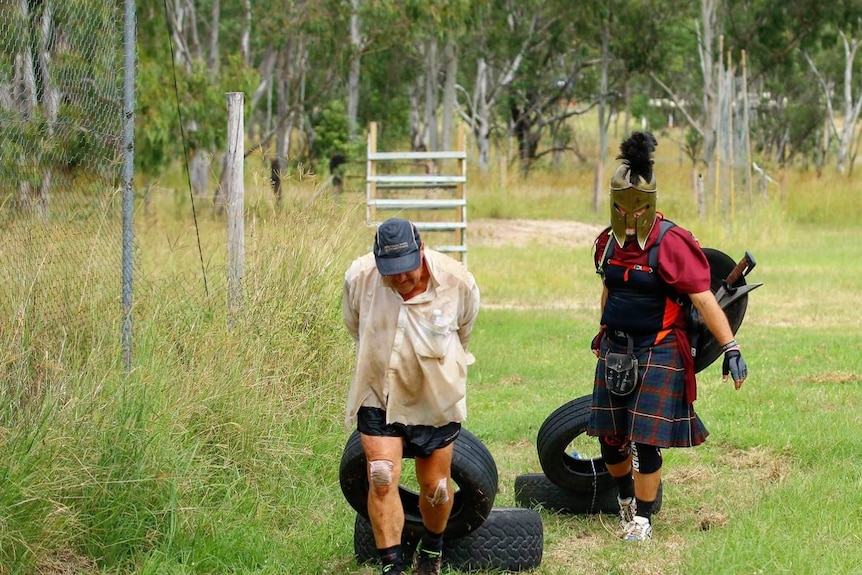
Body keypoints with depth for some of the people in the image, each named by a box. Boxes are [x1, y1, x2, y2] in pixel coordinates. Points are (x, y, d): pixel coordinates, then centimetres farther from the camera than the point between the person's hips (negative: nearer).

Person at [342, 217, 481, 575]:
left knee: (436, 486, 10)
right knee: (382, 478, -12)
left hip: (435, 399, 0)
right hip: (378, 396, 0)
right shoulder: (358, 278, -16)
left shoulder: (457, 282, -17)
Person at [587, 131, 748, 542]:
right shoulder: (607, 243, 4)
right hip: (615, 350, 6)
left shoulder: (672, 244, -16)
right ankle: (626, 497, 38)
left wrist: (730, 347, -24)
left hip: (659, 353, -6)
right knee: (609, 436, 11)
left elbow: (703, 299, -19)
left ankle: (643, 519, 8)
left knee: (646, 440, -7)